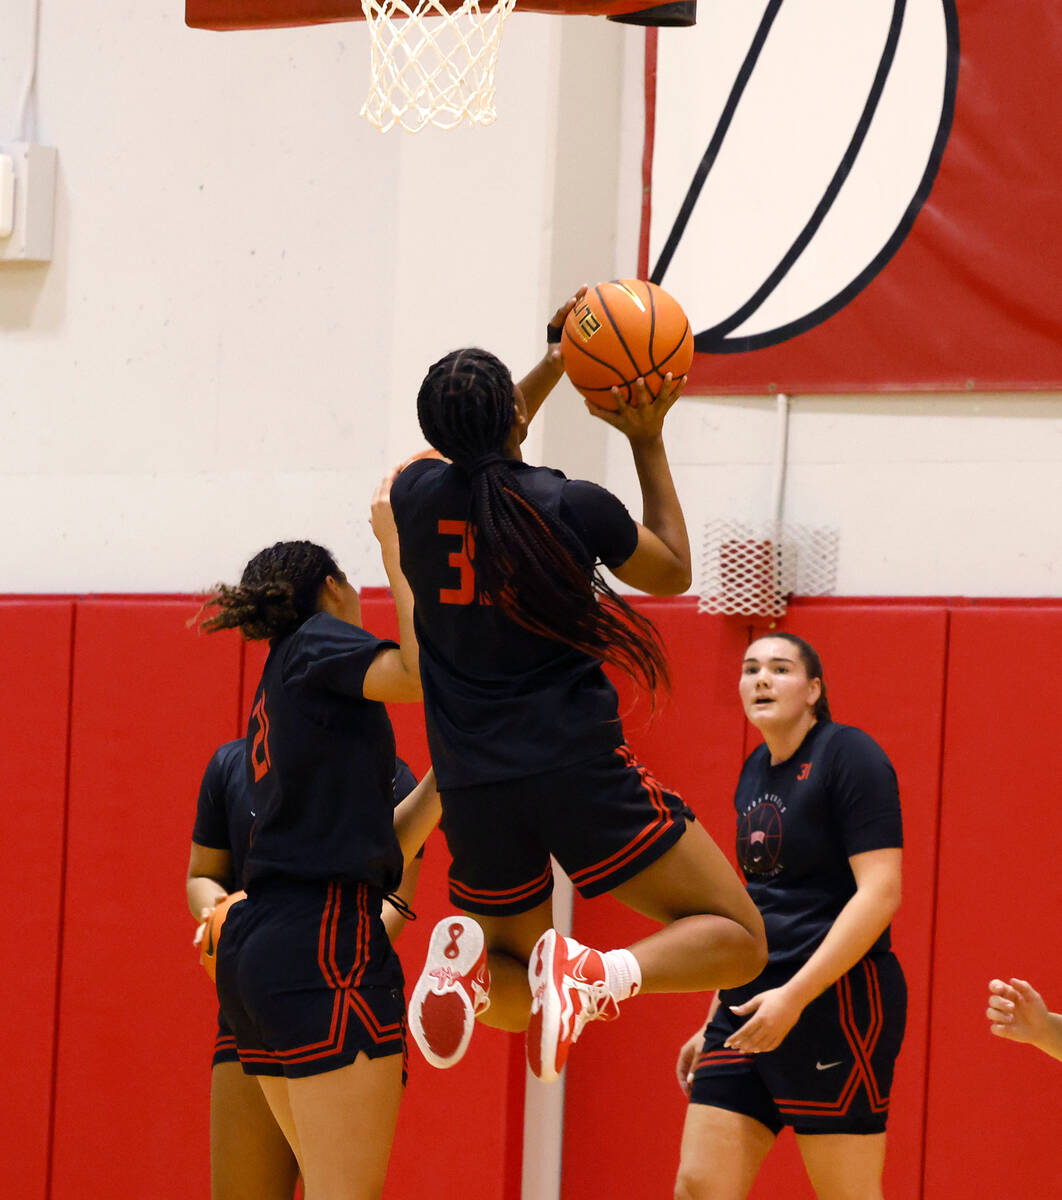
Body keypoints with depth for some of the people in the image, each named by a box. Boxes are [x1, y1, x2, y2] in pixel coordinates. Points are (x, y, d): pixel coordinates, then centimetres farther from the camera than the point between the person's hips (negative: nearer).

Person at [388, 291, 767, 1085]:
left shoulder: (418, 496, 2)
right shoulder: (574, 508, -8)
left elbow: (475, 458, 30)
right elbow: (672, 571, 14)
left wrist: (555, 364, 33)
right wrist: (648, 442, 16)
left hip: (474, 785, 4)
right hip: (576, 767, -4)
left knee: (513, 1000, 22)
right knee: (734, 938, 6)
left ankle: (466, 958, -16)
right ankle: (597, 975, -26)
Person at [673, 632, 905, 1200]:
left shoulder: (849, 755, -8)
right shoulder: (755, 773, 16)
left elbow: (879, 892, -17)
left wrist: (794, 997, -23)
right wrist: (713, 1027, 25)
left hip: (835, 1003, -8)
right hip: (750, 1005, 8)